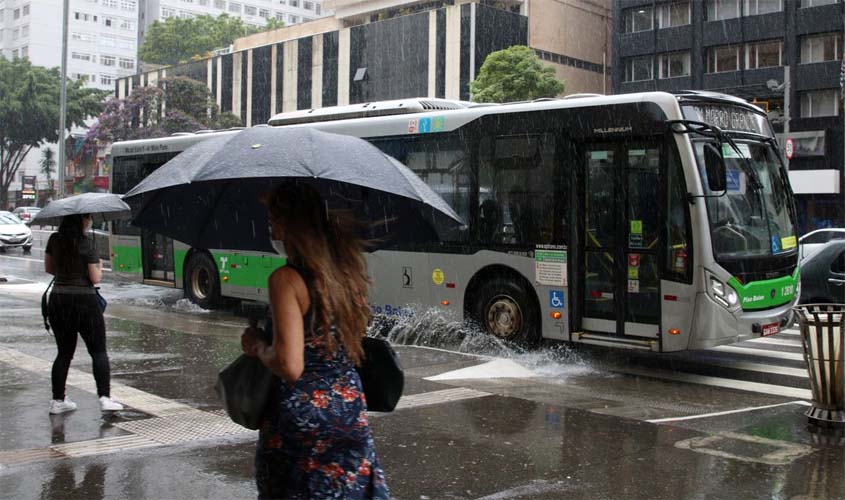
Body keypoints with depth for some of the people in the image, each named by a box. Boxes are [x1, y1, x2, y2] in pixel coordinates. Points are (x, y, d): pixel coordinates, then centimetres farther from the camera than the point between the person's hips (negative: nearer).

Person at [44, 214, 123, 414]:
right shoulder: (86, 243, -14)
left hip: (57, 302, 6)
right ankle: (105, 397, -3)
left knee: (64, 352, 16)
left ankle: (58, 400, 16)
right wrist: (99, 267, 8)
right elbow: (95, 278, -12)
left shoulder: (54, 240, 2)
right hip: (84, 302, -5)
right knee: (98, 351, 4)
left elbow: (48, 268, 14)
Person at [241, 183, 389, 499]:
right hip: (352, 413, 6)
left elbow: (289, 366, -24)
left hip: (301, 424, -6)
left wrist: (257, 345, -4)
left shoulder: (286, 280, -17)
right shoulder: (349, 272, 3)